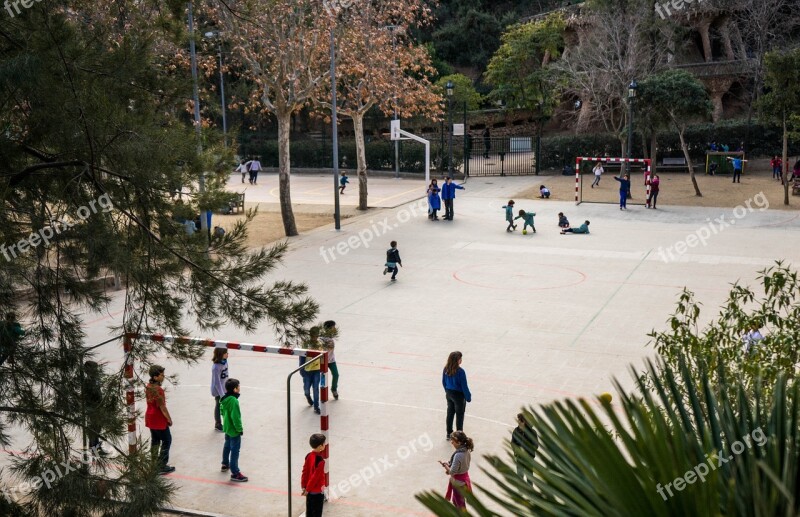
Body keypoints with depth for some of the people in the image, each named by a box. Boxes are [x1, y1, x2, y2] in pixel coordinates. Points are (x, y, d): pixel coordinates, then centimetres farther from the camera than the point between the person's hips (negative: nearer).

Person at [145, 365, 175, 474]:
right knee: (166, 441, 5)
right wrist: (169, 419, -9)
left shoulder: (148, 386, 1)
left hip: (150, 418, 8)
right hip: (159, 420, -8)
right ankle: (162, 467, 7)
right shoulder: (158, 390, -26)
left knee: (155, 441, 19)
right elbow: (162, 407, -22)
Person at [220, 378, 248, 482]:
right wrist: (240, 429, -16)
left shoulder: (225, 399, -2)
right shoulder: (233, 401, -29)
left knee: (227, 446, 26)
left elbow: (222, 412, 12)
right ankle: (235, 473, 2)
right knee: (235, 451, -2)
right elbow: (236, 417, -27)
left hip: (227, 427, 9)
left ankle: (225, 464, 45)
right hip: (234, 430, -9)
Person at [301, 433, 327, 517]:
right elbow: (316, 476, -22)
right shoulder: (320, 459, -24)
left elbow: (305, 472, 4)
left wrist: (303, 486, 9)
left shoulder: (309, 456, -1)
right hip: (317, 491, -7)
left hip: (310, 491, 7)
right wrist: (307, 489, -12)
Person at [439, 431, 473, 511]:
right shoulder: (467, 451, -6)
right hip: (464, 476, 8)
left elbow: (452, 472, -28)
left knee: (460, 502, 13)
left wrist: (445, 465, -12)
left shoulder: (458, 455, -33)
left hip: (458, 481, -8)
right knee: (455, 500, 27)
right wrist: (449, 464, 0)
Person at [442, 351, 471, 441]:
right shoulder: (460, 371, -25)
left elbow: (444, 382, 6)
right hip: (458, 395, -6)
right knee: (459, 416, 8)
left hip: (449, 394, 6)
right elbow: (464, 386, -19)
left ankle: (449, 434, 30)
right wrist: (468, 397, -8)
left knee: (450, 413, 19)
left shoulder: (446, 369, -6)